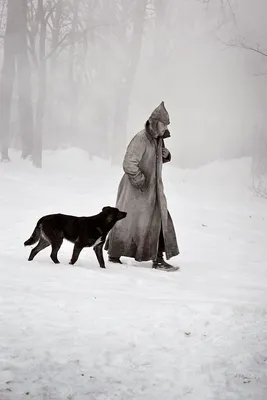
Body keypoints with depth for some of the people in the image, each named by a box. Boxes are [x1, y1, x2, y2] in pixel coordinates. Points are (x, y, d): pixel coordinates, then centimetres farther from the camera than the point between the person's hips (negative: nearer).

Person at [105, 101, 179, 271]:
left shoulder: (158, 139, 8)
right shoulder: (140, 139, -20)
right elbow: (129, 164, -24)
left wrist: (165, 155, 2)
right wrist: (141, 182, -20)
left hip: (153, 190, 8)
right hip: (136, 191, -8)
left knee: (159, 221, 2)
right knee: (127, 222, 4)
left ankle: (158, 259, 5)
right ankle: (114, 255, 19)